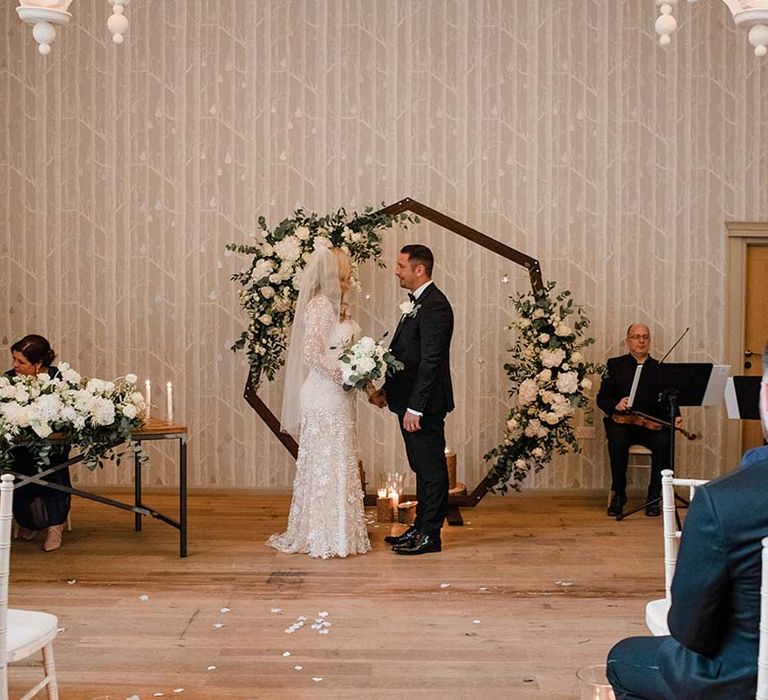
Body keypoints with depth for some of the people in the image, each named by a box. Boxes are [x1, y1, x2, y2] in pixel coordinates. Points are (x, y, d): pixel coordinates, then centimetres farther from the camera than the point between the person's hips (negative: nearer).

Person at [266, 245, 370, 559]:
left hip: (337, 398, 9)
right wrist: (346, 374, -22)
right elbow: (312, 354, -21)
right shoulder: (320, 305, -14)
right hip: (325, 399, -9)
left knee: (338, 463, 13)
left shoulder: (337, 306, 14)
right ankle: (326, 537, 6)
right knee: (327, 463, -2)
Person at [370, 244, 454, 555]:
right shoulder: (416, 303, 15)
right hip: (410, 400, 10)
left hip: (425, 404, -10)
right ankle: (421, 527, 26)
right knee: (422, 467, 16)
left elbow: (430, 361, -22)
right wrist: (386, 389, 13)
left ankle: (430, 535, 7)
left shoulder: (434, 305, -17)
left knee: (431, 468, -1)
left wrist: (415, 408, -23)